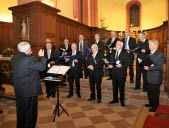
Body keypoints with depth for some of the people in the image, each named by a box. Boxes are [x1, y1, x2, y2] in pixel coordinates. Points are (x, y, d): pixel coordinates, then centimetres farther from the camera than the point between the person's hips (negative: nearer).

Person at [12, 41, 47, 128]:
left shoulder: (14, 58, 3)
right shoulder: (29, 59, -24)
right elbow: (42, 67, -21)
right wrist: (42, 56, -7)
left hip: (18, 90, 8)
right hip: (29, 90, -8)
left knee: (20, 110, 23)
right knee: (31, 111, 10)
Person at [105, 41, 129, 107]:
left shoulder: (125, 53, -4)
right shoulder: (113, 53, 12)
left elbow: (127, 63, -8)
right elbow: (111, 61, 12)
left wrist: (122, 65, -23)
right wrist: (110, 64, -8)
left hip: (121, 73, -5)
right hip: (114, 72, 5)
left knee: (121, 87, 4)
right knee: (114, 87, 13)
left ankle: (122, 101, 18)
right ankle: (115, 99, 29)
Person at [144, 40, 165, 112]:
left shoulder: (160, 55, -18)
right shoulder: (151, 53, 8)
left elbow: (159, 67, -23)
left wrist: (149, 68, -25)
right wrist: (146, 65, -2)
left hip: (155, 78, -8)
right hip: (149, 77, 8)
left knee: (155, 93, 7)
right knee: (149, 92, 20)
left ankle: (155, 106, 24)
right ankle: (151, 103, 38)